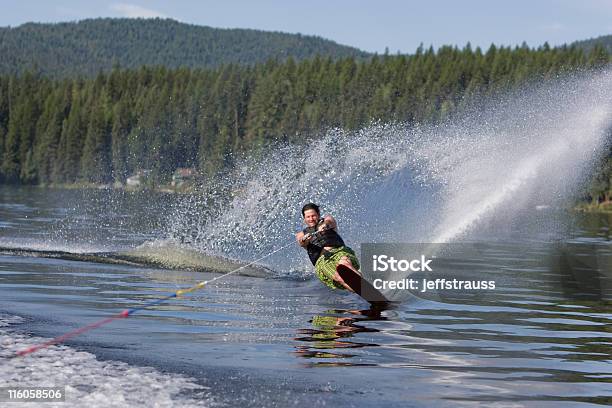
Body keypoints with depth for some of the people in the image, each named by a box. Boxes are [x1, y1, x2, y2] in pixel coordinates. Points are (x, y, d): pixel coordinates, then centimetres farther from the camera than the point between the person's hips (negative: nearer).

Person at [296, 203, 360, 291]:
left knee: (344, 262, -38)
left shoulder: (328, 219, 24)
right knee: (339, 276, -33)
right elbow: (301, 243, 2)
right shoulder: (301, 235, 26)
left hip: (340, 251, 0)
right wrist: (304, 240, -25)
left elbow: (330, 221, -2)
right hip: (321, 260, 0)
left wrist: (325, 225, -28)